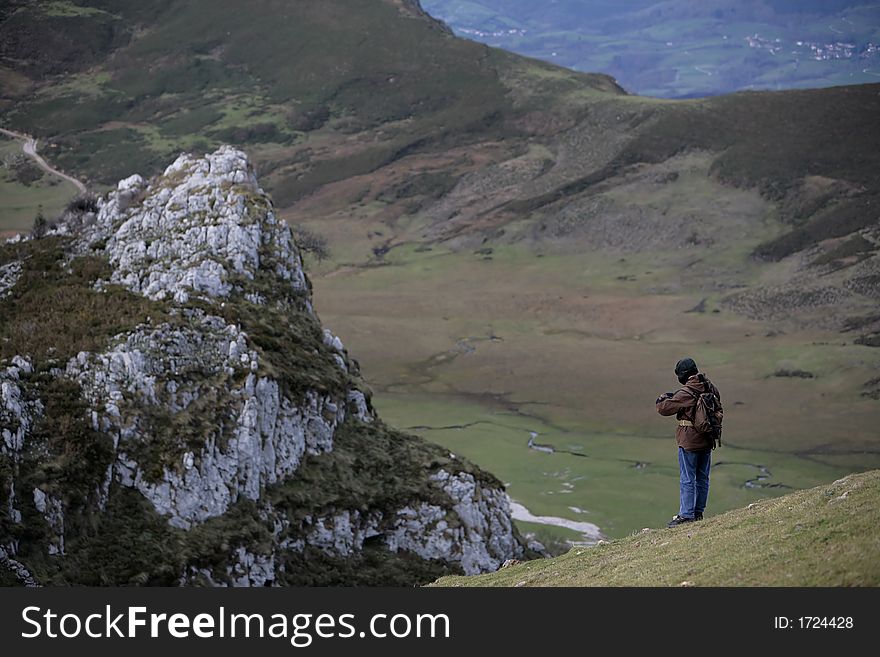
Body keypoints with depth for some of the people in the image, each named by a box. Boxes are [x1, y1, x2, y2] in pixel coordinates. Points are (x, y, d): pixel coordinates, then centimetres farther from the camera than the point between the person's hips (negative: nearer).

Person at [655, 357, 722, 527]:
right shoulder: (711, 388, 4)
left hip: (689, 441, -8)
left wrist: (663, 398, 7)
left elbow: (664, 408, -14)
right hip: (707, 440, 8)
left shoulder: (685, 393, -19)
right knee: (702, 478, 14)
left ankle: (686, 515, -2)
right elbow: (718, 410, 17)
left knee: (687, 479, -2)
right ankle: (698, 512, 22)